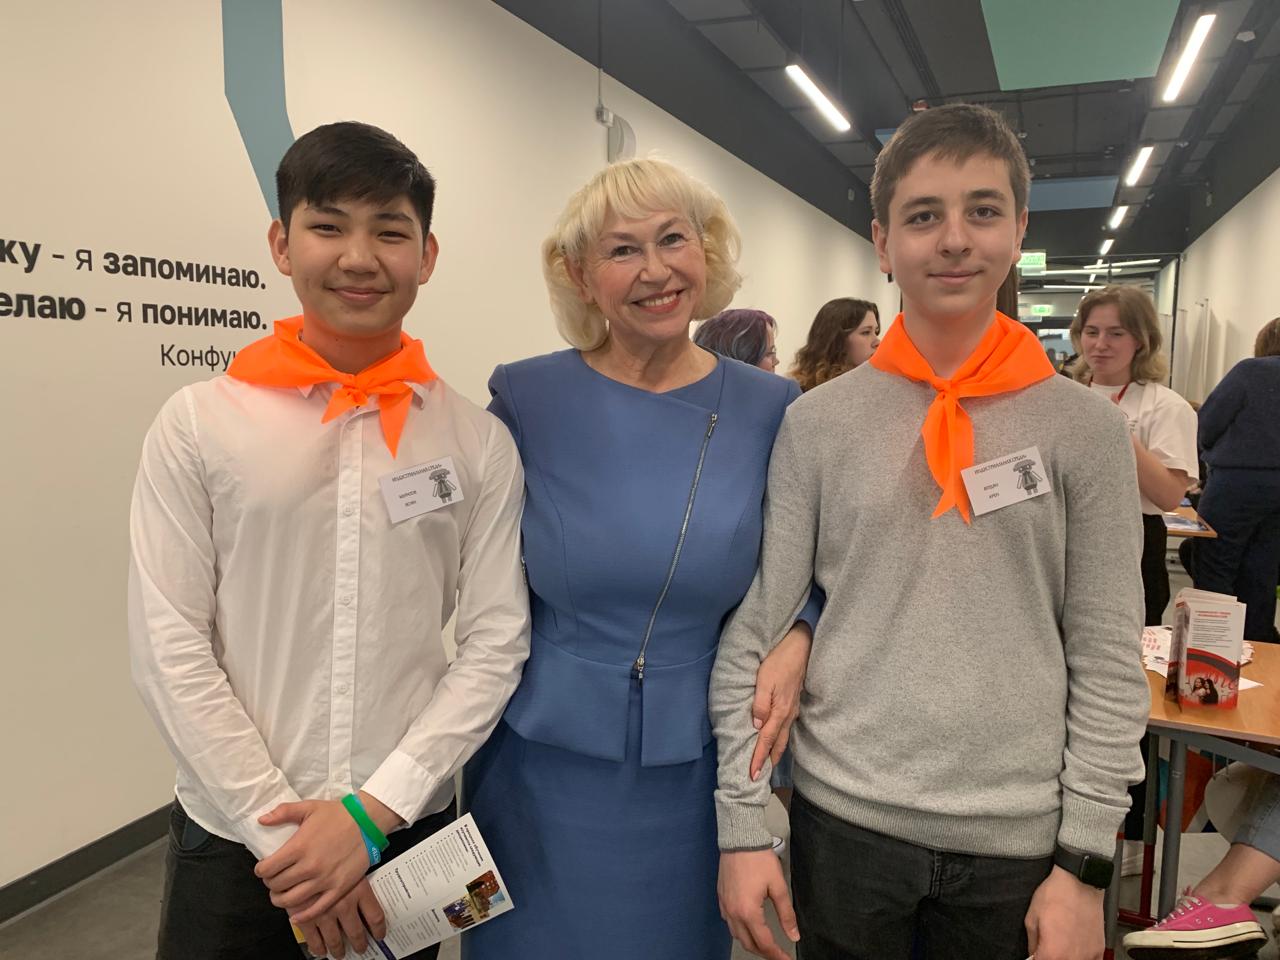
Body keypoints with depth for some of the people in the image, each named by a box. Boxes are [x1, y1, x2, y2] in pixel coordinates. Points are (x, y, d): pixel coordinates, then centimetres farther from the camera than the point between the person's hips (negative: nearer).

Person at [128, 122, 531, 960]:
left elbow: (497, 643, -6)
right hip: (234, 840, 0)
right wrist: (280, 830, -11)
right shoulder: (200, 423, -6)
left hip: (411, 830, 1)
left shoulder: (478, 441, -4)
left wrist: (372, 810, -12)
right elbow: (169, 647, -7)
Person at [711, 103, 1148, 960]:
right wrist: (742, 824, -6)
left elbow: (1110, 664, -1)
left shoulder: (1087, 429, -3)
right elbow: (751, 633, -4)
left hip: (1020, 839, 1)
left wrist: (1086, 860, -3)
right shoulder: (817, 423, -4)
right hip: (844, 821, 0)